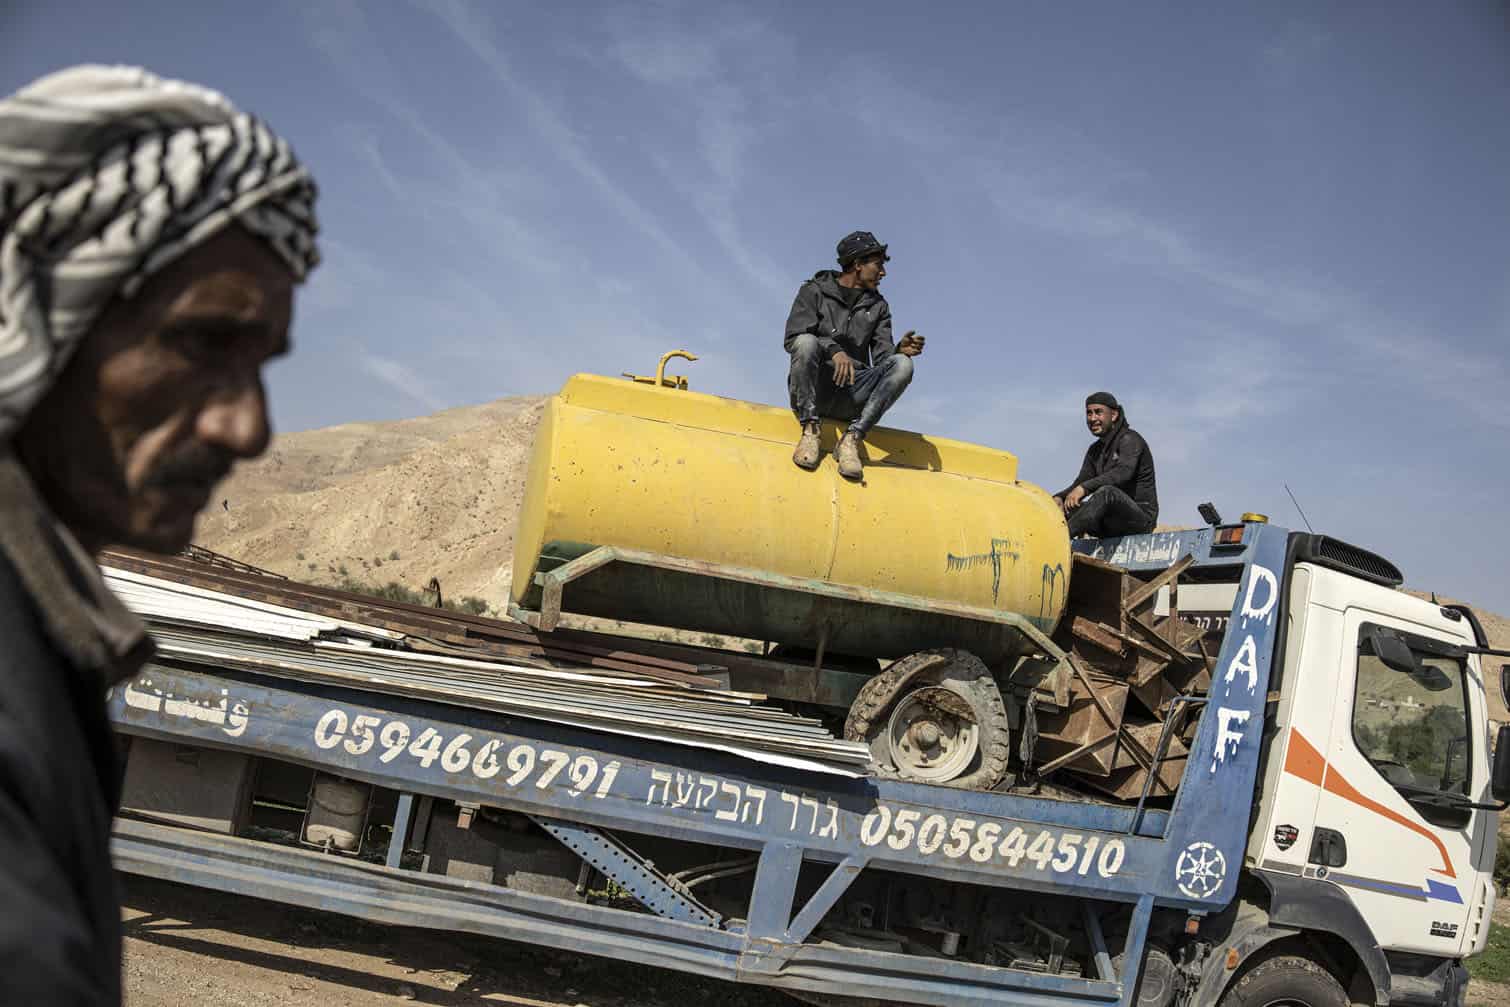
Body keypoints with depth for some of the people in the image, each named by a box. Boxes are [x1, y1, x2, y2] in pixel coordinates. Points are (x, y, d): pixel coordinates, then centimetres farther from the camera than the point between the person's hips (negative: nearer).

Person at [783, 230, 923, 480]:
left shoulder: (878, 306, 17)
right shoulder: (815, 291, 6)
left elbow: (882, 357, 6)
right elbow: (793, 338, -10)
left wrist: (900, 351, -18)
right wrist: (834, 350, -26)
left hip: (851, 395, 3)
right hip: (812, 388, -3)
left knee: (901, 364, -22)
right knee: (807, 342, -33)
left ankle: (852, 438, -26)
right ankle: (810, 429, -24)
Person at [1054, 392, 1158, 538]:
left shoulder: (1130, 439, -8)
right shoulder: (1095, 450, 17)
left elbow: (1123, 472, -27)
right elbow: (1081, 482, 9)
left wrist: (1084, 488, -38)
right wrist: (1059, 497, -14)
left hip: (1141, 517, -8)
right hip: (1112, 525, 8)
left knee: (1107, 493, -35)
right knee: (1067, 506, -7)